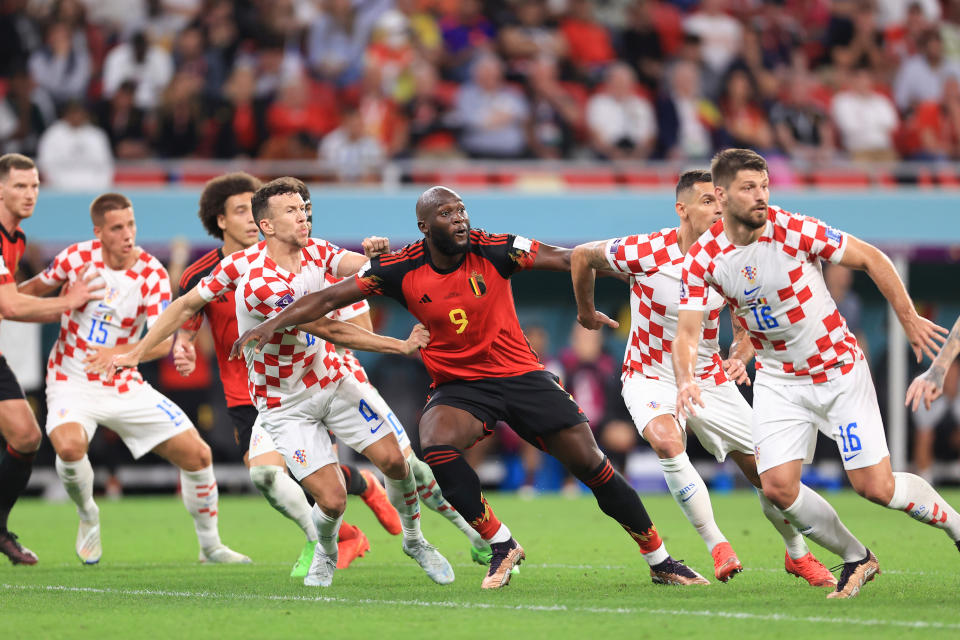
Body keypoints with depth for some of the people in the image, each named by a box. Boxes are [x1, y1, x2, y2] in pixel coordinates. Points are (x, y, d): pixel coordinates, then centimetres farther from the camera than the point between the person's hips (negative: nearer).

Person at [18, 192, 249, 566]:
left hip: (125, 388, 2)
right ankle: (87, 517, -1)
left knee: (197, 454, -5)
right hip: (72, 382, -1)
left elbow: (163, 341, -20)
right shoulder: (77, 257, -8)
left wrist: (118, 354, -36)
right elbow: (35, 289, 12)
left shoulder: (151, 274, -11)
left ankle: (210, 546, 19)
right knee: (69, 445, -34)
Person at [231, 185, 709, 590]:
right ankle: (501, 546, -13)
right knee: (436, 446, -31)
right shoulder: (402, 270, -8)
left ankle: (660, 560, 11)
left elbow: (566, 259, -13)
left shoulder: (493, 250, -10)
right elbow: (330, 298, -4)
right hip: (458, 385, 0)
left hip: (520, 375, 0)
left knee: (591, 465, -6)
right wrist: (271, 325, -12)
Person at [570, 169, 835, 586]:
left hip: (710, 380, 3)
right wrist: (586, 312, 11)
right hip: (650, 378, -3)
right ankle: (717, 547, -23)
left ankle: (797, 555, 28)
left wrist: (740, 358, -15)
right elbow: (583, 256, -3)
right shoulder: (646, 253, -21)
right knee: (667, 442, -35)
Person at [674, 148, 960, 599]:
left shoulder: (795, 231, -19)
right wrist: (686, 379, -33)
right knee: (778, 487, -11)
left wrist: (909, 319, -6)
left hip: (839, 369, -3)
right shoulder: (702, 259, -11)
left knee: (875, 486, -8)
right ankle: (856, 559, 13)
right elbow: (687, 332, -12)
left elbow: (870, 259, -8)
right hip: (778, 381, 3)